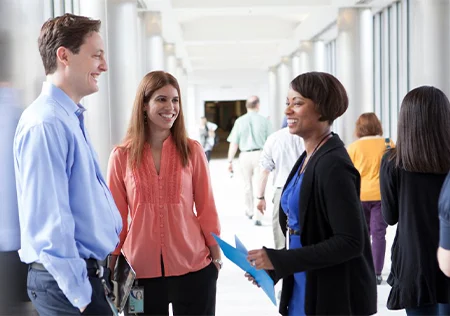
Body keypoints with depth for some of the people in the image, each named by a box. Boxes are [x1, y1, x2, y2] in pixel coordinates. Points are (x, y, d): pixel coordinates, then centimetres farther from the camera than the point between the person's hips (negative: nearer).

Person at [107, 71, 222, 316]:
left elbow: (206, 207, 5)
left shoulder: (192, 151, 0)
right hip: (140, 270, 0)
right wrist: (112, 267, 6)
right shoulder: (121, 156, -1)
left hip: (192, 266, 0)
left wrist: (216, 254, 6)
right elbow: (116, 216, 4)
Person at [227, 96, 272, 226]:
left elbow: (234, 143, -2)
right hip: (260, 155, -2)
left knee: (247, 185, 18)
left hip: (245, 155, 2)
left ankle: (249, 211, 36)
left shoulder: (240, 121, -2)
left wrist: (230, 161, 3)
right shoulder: (264, 120, -3)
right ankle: (257, 217, -6)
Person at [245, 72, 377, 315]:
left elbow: (350, 242, -22)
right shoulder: (307, 158, 7)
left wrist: (278, 259, -21)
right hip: (302, 290, 8)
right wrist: (271, 267, 5)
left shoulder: (333, 165, -19)